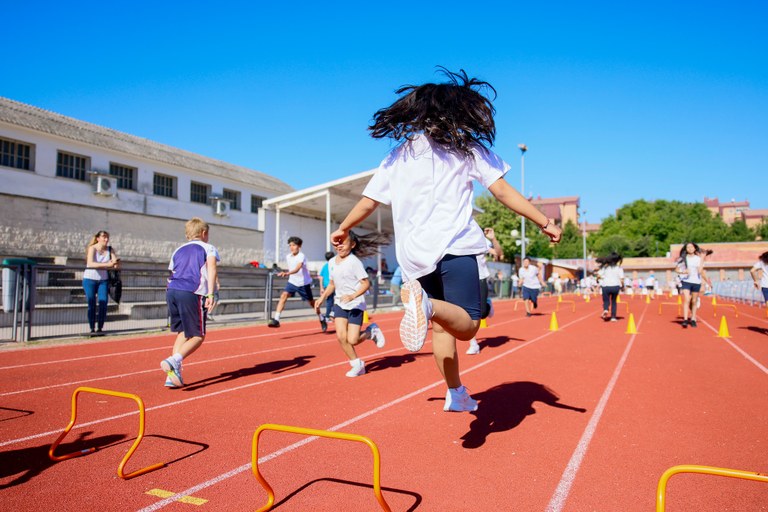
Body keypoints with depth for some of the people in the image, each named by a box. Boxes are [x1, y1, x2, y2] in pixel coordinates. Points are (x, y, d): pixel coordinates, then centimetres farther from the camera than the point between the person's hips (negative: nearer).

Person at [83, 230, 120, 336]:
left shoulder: (110, 249, 0)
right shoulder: (92, 248, -10)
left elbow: (116, 265, -7)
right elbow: (90, 264, -27)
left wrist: (116, 263, -31)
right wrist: (106, 265, -37)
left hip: (103, 280, 3)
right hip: (89, 279, -3)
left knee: (103, 303, -8)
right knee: (92, 304, -5)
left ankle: (100, 328, 0)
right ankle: (92, 329, 3)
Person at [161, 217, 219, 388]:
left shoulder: (178, 250, 26)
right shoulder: (208, 248, 12)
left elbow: (172, 275, 23)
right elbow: (212, 269, -6)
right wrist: (211, 294, -14)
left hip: (172, 291, 6)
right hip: (192, 294, -5)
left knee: (183, 332, 16)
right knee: (198, 336, 3)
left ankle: (173, 374, 9)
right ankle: (173, 361, -20)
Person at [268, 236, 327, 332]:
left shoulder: (301, 256, -22)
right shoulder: (288, 257, -2)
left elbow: (297, 269, -41)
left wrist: (286, 273, -55)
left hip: (304, 283, -4)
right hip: (292, 282, 4)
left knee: (311, 302, 10)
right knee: (283, 295, -20)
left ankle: (321, 319, 35)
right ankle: (276, 320, -24)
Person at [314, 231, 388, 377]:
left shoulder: (354, 261, -14)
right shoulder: (331, 262, 6)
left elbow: (366, 283, -16)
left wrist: (353, 296, -30)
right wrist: (322, 298, 5)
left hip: (356, 305, -6)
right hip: (339, 303, 6)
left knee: (352, 340, -10)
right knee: (341, 336, -9)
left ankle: (372, 332, 22)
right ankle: (358, 365, 10)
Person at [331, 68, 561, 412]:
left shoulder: (397, 155, 16)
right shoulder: (467, 148, 8)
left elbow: (368, 203, 17)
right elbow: (504, 192, 3)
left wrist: (343, 229, 33)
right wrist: (544, 222, 10)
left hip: (413, 255, 5)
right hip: (454, 247, -4)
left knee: (442, 324, 19)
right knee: (467, 326, -6)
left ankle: (456, 393, 21)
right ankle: (427, 303, -37)